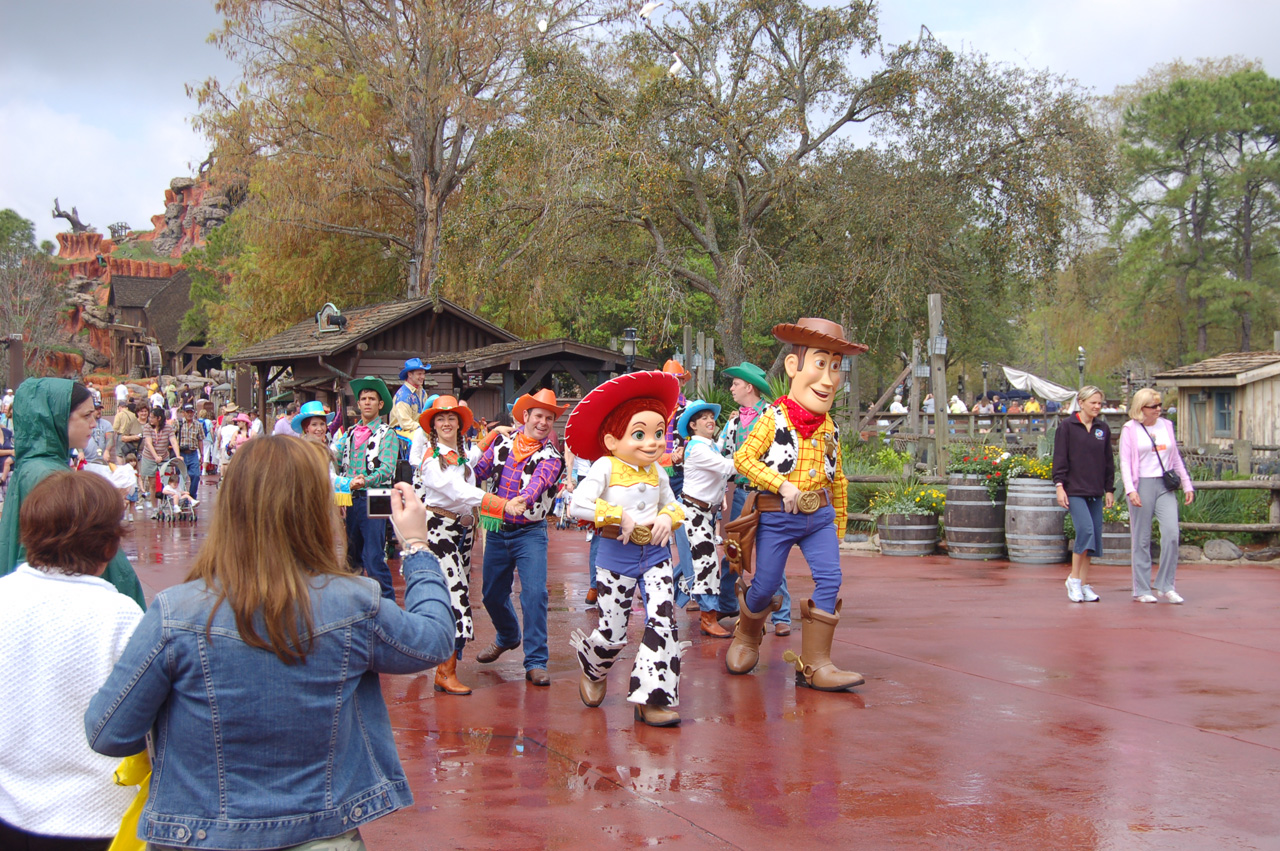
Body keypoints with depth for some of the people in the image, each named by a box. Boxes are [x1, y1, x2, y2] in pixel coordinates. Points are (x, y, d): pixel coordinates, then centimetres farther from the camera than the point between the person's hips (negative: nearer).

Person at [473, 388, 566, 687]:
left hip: (530, 532, -4)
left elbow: (539, 481, -30)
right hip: (497, 530, 4)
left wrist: (522, 500, -48)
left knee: (534, 594, -17)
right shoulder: (502, 441, 2)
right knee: (492, 594, 15)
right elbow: (478, 472, 7)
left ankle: (536, 662, -8)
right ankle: (507, 637, 45)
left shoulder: (551, 457, -8)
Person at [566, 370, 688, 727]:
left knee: (663, 622, -12)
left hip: (655, 553, 4)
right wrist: (619, 516, -19)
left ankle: (653, 698, -6)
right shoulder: (605, 467, -10)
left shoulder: (656, 471, 7)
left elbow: (672, 504, 21)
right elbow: (578, 504, -21)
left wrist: (668, 518, -1)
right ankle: (593, 670, 37)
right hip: (616, 555, -4)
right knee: (612, 633, 1)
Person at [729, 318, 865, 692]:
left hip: (819, 516, 4)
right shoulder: (774, 419, -9)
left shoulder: (829, 428, 7)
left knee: (830, 578, -10)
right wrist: (782, 484, -21)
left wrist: (839, 523, 18)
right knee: (765, 585, 3)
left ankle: (815, 663, -4)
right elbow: (743, 457, -14)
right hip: (777, 516, -4)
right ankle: (747, 636, 36)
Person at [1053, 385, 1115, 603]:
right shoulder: (1067, 426, -1)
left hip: (1095, 492, 5)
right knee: (1085, 529, -19)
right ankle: (1073, 579, -6)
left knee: (1094, 536, 3)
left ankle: (1083, 585, 12)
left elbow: (1108, 461, 16)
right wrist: (1059, 486, -10)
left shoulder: (1103, 428, 11)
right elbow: (1060, 457, -4)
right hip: (1074, 490, -5)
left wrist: (1109, 489, 14)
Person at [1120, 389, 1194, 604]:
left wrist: (1187, 485, 15)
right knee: (1141, 539, 1)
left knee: (1171, 533, -10)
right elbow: (1124, 462, -5)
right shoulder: (1130, 429, 1)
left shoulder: (1167, 426, 13)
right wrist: (1130, 489, -17)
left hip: (1165, 485, 3)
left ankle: (1166, 586, 0)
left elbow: (1176, 458, 20)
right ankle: (1141, 590, 8)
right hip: (1142, 485, -3)